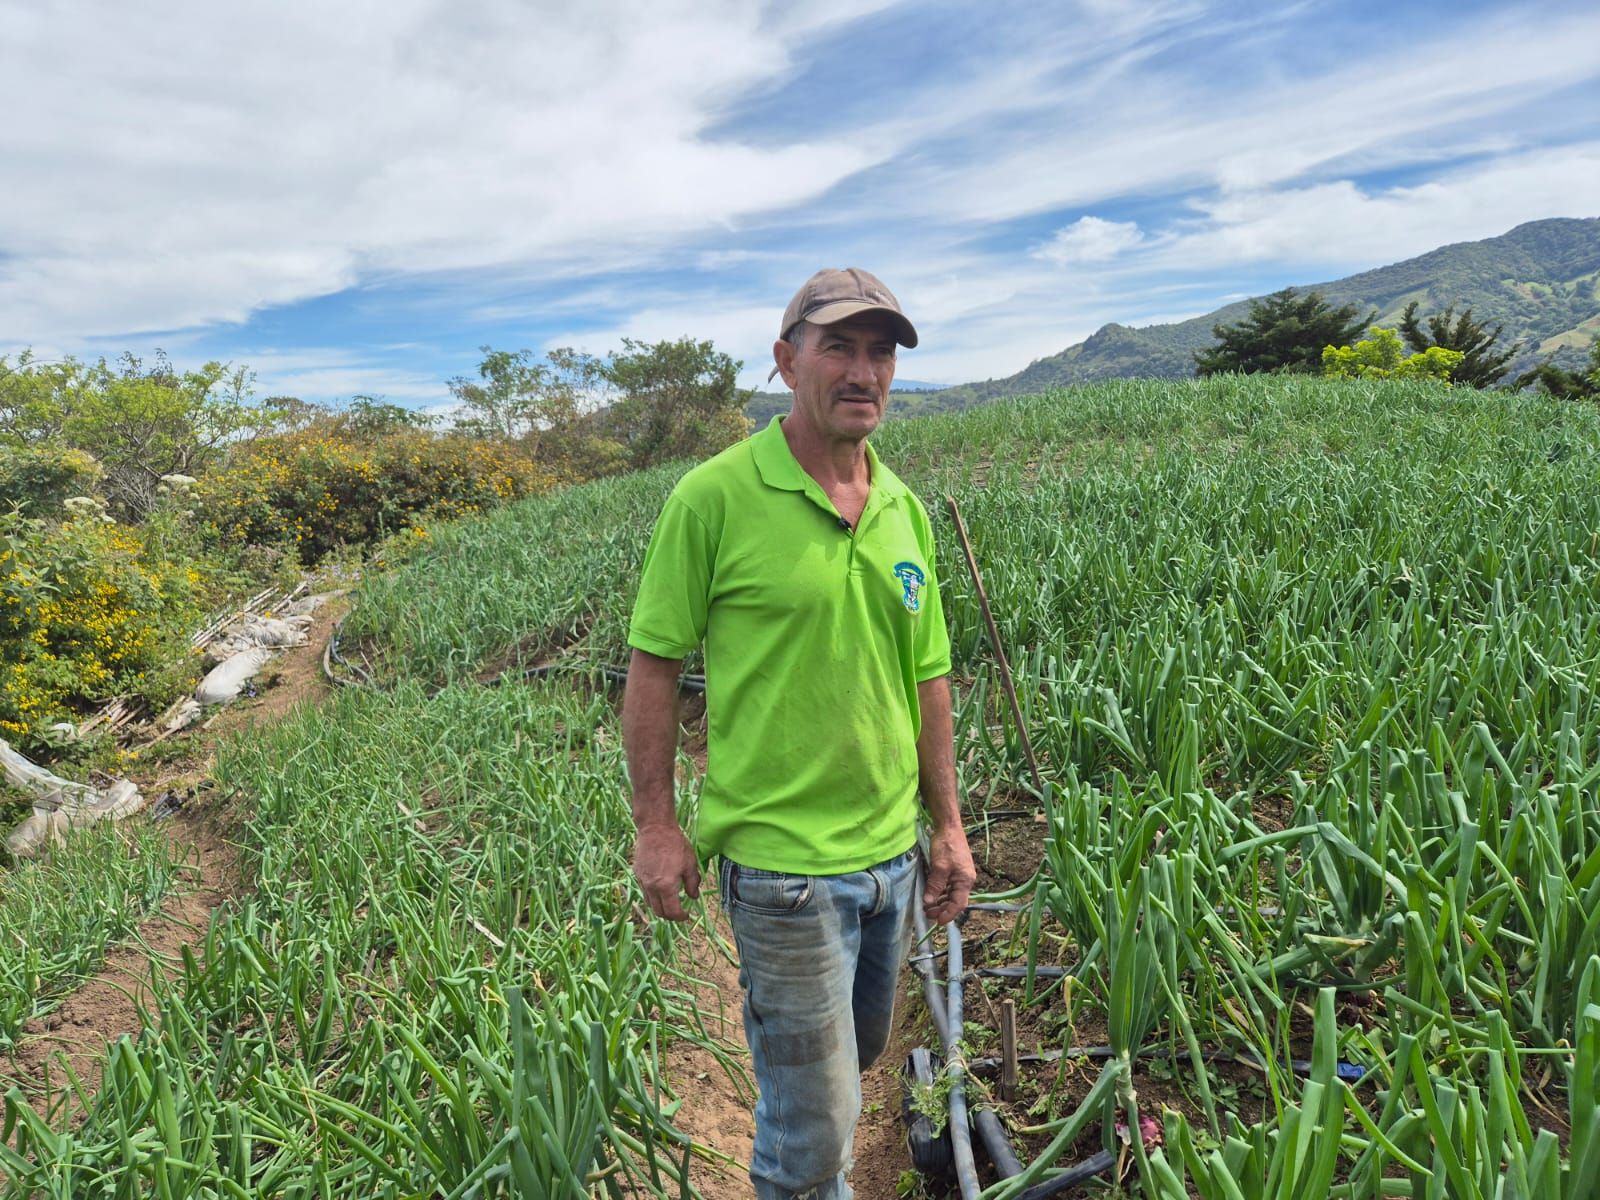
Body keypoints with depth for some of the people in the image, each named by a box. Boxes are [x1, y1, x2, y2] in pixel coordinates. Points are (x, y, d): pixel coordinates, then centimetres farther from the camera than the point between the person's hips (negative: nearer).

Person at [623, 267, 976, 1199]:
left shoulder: (907, 511, 4)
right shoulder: (714, 498, -14)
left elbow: (927, 679, 10)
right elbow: (654, 667, -8)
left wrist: (949, 823, 11)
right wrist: (657, 823, -9)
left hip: (893, 851, 7)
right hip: (784, 859, -6)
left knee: (857, 1052, 27)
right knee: (817, 1116, 6)